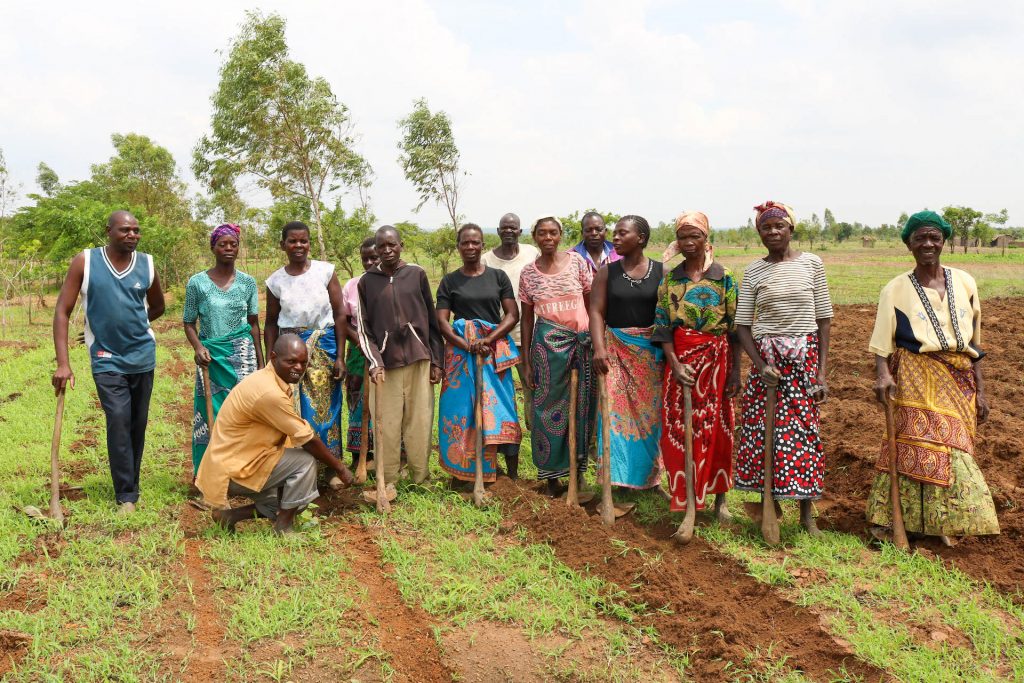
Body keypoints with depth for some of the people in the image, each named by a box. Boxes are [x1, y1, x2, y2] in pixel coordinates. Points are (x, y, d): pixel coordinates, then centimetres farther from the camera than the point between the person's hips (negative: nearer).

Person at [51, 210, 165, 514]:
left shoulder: (147, 264, -2)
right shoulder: (84, 262, -9)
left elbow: (158, 307, 17)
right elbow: (62, 311, -9)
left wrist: (130, 325, 10)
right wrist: (63, 363, -16)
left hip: (143, 355, 3)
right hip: (106, 359, -3)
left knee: (138, 423, 11)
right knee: (118, 420, -13)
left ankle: (130, 485, 27)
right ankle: (126, 495, -4)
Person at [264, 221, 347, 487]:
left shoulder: (325, 271, -3)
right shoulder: (276, 280, 3)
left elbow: (339, 315, -3)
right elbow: (271, 323, 10)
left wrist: (340, 357, -6)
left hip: (324, 347, -1)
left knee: (326, 407, 3)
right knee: (293, 409, 2)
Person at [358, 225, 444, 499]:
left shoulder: (417, 274, 5)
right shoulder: (366, 282, 5)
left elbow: (431, 319, 7)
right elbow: (364, 327, 4)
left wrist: (436, 360, 5)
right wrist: (374, 362, -8)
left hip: (418, 359, 0)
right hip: (385, 362, 0)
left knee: (419, 420, 3)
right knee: (386, 423, 0)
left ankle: (421, 475, 16)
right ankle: (387, 481, 11)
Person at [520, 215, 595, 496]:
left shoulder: (576, 261, 2)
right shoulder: (529, 272, 4)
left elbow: (591, 302, 4)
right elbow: (527, 318, 8)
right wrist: (526, 361, 5)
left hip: (582, 341, 0)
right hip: (547, 343, 0)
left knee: (580, 405, 5)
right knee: (550, 405, 3)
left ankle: (577, 468, 18)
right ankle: (551, 473, 14)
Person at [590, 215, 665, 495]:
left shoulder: (660, 272, 2)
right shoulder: (607, 272, 4)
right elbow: (596, 311, -3)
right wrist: (599, 348, -16)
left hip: (651, 353, 0)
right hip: (616, 351, 0)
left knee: (650, 412, 6)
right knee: (617, 410, -3)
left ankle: (650, 477, 21)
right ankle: (620, 481, 3)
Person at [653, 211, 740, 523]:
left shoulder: (724, 277, -1)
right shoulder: (669, 278, 4)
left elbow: (735, 327, 0)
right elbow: (663, 325, 0)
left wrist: (735, 370, -4)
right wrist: (675, 364, -13)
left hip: (716, 359, -1)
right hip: (680, 358, 1)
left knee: (716, 427, 4)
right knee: (679, 427, 1)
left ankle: (719, 497, 19)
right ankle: (684, 496, 14)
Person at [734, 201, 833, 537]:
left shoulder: (812, 263, 2)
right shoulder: (753, 271, 2)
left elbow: (824, 319, 2)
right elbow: (742, 324, 1)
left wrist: (822, 371, -3)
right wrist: (761, 365, -13)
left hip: (805, 356, 0)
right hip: (766, 358, 1)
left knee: (804, 431, 1)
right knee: (763, 430, 1)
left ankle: (807, 512, 13)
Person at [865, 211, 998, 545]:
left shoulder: (964, 283, 7)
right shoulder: (896, 289, -2)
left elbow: (974, 343, 11)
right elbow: (882, 343, -6)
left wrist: (979, 391, 10)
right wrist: (883, 375, -25)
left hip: (959, 381, 4)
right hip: (916, 380, -3)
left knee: (953, 449, 6)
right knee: (915, 449, -6)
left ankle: (942, 524, 19)